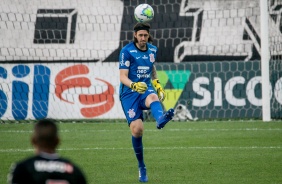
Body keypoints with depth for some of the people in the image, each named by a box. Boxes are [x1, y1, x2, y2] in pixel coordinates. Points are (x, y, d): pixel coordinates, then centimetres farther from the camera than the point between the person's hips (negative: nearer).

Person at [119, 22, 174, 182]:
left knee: (153, 98, -36)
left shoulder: (153, 50, 10)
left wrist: (158, 85, 17)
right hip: (129, 93, -3)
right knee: (137, 129, -15)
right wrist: (134, 85, -32)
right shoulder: (127, 51, -6)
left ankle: (160, 119, -74)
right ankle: (141, 166, 6)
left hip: (146, 90, 3)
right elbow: (123, 76, -13)